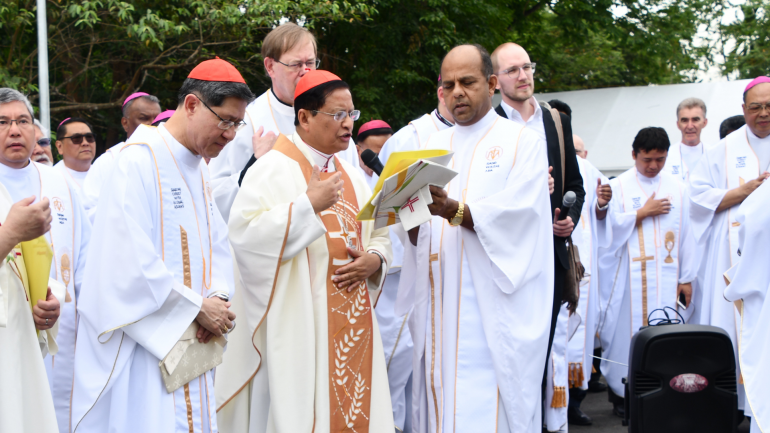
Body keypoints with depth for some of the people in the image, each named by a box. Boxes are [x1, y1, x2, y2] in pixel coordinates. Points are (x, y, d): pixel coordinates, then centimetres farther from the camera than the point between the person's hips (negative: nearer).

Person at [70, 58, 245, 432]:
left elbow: (217, 244, 13)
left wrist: (218, 297, -7)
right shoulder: (139, 162, -14)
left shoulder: (198, 169, 13)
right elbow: (131, 260, -21)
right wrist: (198, 307, -16)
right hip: (147, 340, -8)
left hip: (191, 342, 8)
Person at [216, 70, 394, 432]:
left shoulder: (350, 176, 16)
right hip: (297, 326, -7)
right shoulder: (275, 168, -6)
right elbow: (245, 233, -19)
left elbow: (379, 236, 18)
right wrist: (309, 204, -20)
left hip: (351, 326, 7)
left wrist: (373, 260, -3)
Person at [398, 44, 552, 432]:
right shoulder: (433, 146, 16)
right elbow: (416, 238, 9)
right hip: (438, 308, 5)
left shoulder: (521, 142, 3)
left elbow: (516, 215, -13)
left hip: (493, 309, -4)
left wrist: (453, 210, -28)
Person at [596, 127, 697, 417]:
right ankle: (622, 392, 7)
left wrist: (687, 277, 5)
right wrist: (643, 213, -6)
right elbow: (607, 226, -5)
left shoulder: (677, 188, 9)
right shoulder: (620, 186, 3)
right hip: (629, 277, -2)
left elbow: (686, 234, 8)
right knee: (627, 330, -1)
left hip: (666, 276, 2)